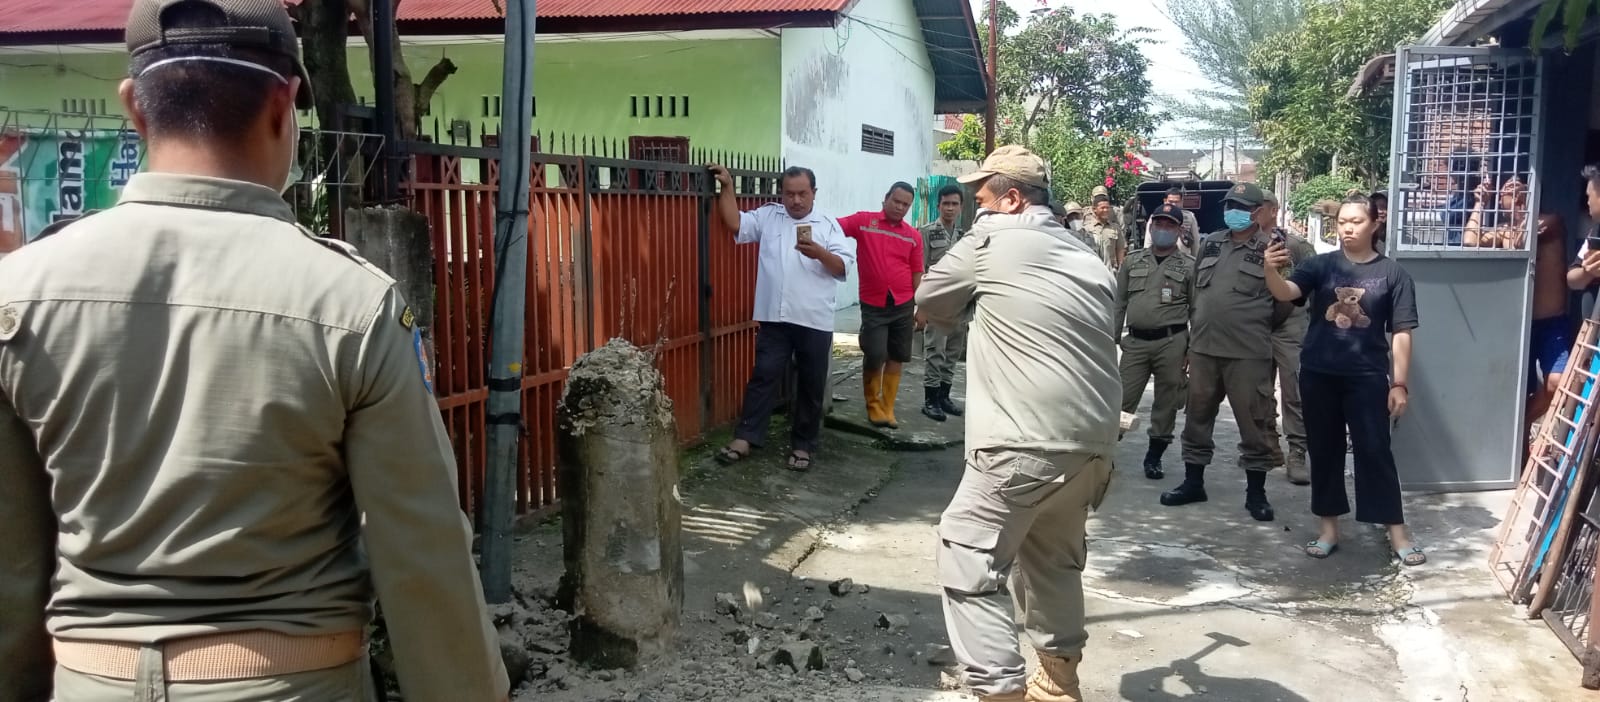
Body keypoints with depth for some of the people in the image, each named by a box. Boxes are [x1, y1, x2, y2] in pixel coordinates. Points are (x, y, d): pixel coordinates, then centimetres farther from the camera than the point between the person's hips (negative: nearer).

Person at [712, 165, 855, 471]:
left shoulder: (828, 225, 3)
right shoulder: (768, 216, 9)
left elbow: (844, 266, -4)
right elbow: (735, 224, -1)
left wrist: (819, 253, -22)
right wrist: (727, 187, -5)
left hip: (815, 321, 0)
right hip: (774, 318, 0)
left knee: (811, 385, 7)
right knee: (764, 377, 0)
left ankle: (803, 445, 18)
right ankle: (744, 439, 4)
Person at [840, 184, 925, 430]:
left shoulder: (913, 235, 4)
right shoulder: (863, 221, -2)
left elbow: (917, 274, 7)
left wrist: (921, 307, 7)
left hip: (903, 306, 3)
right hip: (873, 305, -3)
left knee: (896, 358, 7)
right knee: (874, 357, -3)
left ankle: (888, 409, 18)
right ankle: (873, 406, 17)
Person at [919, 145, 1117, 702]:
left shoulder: (992, 240, -1)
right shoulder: (1089, 260, 18)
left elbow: (930, 303, 10)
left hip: (1027, 443, -8)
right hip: (1092, 440, 8)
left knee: (968, 561, -1)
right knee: (1053, 556, 23)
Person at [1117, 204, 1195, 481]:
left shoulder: (1189, 265, 2)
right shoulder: (1133, 261, 10)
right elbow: (1118, 303, 11)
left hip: (1171, 342, -1)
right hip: (1135, 341, 2)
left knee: (1166, 403, 6)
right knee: (1122, 399, 0)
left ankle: (1154, 457, 19)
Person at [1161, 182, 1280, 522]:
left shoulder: (1270, 249, -5)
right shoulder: (1210, 243, 11)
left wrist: (1253, 324, -3)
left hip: (1247, 352, -5)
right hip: (1202, 347, 6)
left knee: (1252, 420, 2)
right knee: (1198, 416, 13)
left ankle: (1256, 491, 13)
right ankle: (1193, 482, 25)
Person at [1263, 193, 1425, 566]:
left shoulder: (1392, 273, 0)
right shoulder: (1321, 265, 2)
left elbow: (1401, 333, 0)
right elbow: (1286, 293, -15)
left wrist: (1400, 383, -4)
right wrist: (1270, 270, -37)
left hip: (1367, 376, -2)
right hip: (1318, 374, 2)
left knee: (1376, 451, 0)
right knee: (1324, 451, 9)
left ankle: (1397, 533, 10)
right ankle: (1329, 528, 19)